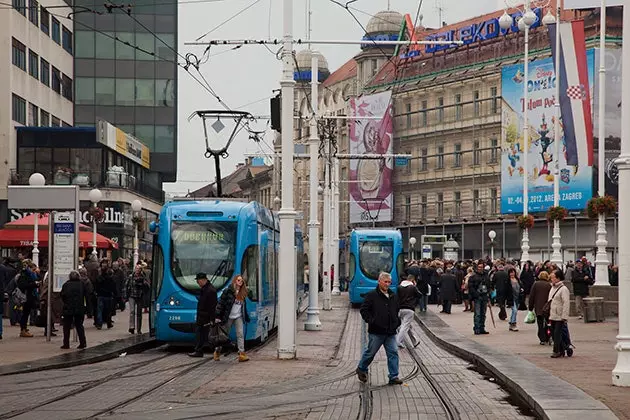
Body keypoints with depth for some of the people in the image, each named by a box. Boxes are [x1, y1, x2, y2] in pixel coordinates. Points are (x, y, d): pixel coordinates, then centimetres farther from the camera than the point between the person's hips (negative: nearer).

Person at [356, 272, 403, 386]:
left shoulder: (393, 296, 13)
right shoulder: (372, 295, -6)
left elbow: (397, 311, 27)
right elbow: (364, 310, -6)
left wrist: (397, 322, 14)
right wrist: (371, 321, -13)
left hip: (390, 332, 5)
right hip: (376, 332, -5)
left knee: (393, 353, -3)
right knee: (370, 352, 7)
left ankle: (393, 377, 0)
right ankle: (361, 369, 31)